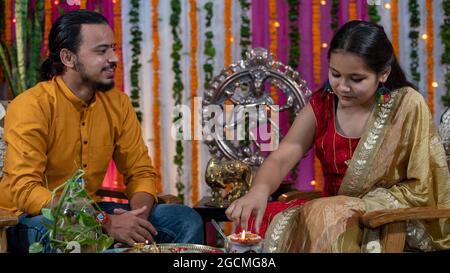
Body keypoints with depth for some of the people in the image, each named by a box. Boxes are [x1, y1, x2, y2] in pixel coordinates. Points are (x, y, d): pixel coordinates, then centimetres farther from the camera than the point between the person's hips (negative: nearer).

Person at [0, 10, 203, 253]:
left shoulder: (118, 103, 2)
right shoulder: (32, 106, -16)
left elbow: (141, 173, 6)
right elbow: (25, 190, -25)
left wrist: (137, 218, -18)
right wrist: (105, 223, -31)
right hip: (31, 218, -5)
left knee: (187, 221, -6)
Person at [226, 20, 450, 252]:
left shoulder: (406, 105, -9)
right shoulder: (321, 105, 1)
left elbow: (420, 188, -8)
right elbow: (280, 159, -9)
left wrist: (357, 207, -15)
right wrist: (259, 190, -32)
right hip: (333, 213, 4)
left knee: (328, 221, -31)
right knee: (284, 228, -26)